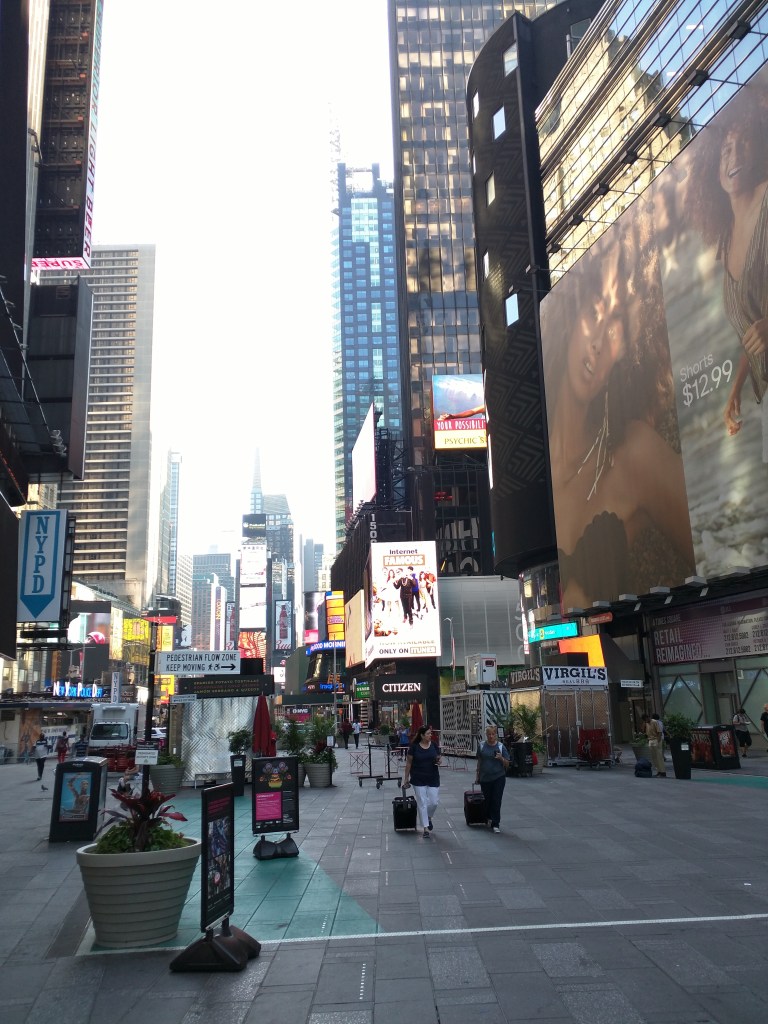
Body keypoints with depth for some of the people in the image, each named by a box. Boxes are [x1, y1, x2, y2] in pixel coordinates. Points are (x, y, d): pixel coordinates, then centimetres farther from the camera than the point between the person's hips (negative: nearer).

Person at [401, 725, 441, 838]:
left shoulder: (434, 746, 0)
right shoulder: (414, 747, -8)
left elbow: (438, 759, 10)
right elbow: (409, 763, -2)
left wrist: (438, 762, -15)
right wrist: (406, 778, 0)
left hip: (433, 778, 2)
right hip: (418, 780, -2)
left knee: (434, 802, 2)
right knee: (422, 803, 1)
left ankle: (428, 817, 34)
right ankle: (426, 828, 11)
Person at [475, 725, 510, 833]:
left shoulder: (501, 746, -2)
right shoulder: (482, 746, 3)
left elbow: (507, 764, 1)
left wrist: (501, 758, -18)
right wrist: (477, 774, 13)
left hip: (498, 778, -2)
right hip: (485, 778, 2)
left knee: (496, 801, -4)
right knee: (487, 799, 10)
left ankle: (496, 824, 2)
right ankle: (489, 817, 36)